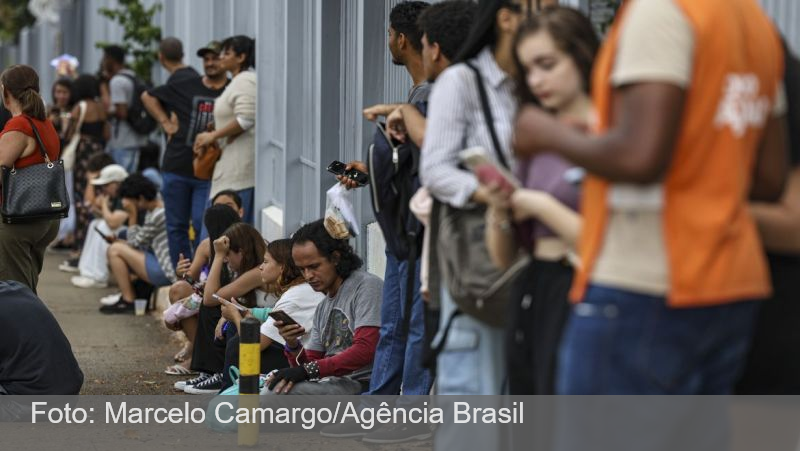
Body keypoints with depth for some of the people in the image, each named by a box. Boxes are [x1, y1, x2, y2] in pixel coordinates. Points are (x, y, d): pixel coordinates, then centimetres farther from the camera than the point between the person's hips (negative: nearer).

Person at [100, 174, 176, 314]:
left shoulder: (158, 215, -16)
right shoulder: (152, 211, 13)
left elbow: (135, 242, -8)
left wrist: (132, 215, -8)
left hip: (166, 273, -10)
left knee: (115, 250, -10)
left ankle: (128, 301, -4)